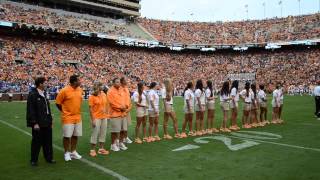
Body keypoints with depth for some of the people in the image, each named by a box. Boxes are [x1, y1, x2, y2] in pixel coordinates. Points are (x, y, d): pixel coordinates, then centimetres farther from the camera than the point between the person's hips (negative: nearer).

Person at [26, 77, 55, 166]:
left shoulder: (44, 94, 12)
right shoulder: (32, 95, -12)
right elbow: (30, 110, -15)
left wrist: (50, 121, 14)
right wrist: (34, 123, -18)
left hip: (47, 123, 7)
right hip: (38, 124, -7)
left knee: (48, 142, 12)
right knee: (36, 142, 4)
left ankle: (49, 158, 24)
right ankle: (34, 160, 18)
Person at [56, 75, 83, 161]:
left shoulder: (80, 90, 3)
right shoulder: (64, 91, -14)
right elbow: (58, 103, -5)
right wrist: (64, 111, 1)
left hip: (78, 117, 6)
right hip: (68, 118, -5)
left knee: (75, 135, 12)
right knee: (67, 136, 2)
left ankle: (73, 151, 26)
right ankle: (67, 153, 18)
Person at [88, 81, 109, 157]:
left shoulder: (104, 95, 6)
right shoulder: (92, 97, -10)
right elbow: (90, 109, -11)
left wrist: (107, 115, 8)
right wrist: (92, 120, -14)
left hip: (104, 117, 6)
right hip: (96, 118, -6)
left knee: (103, 133, 12)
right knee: (95, 134, 2)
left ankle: (101, 149, 23)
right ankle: (92, 150, 15)